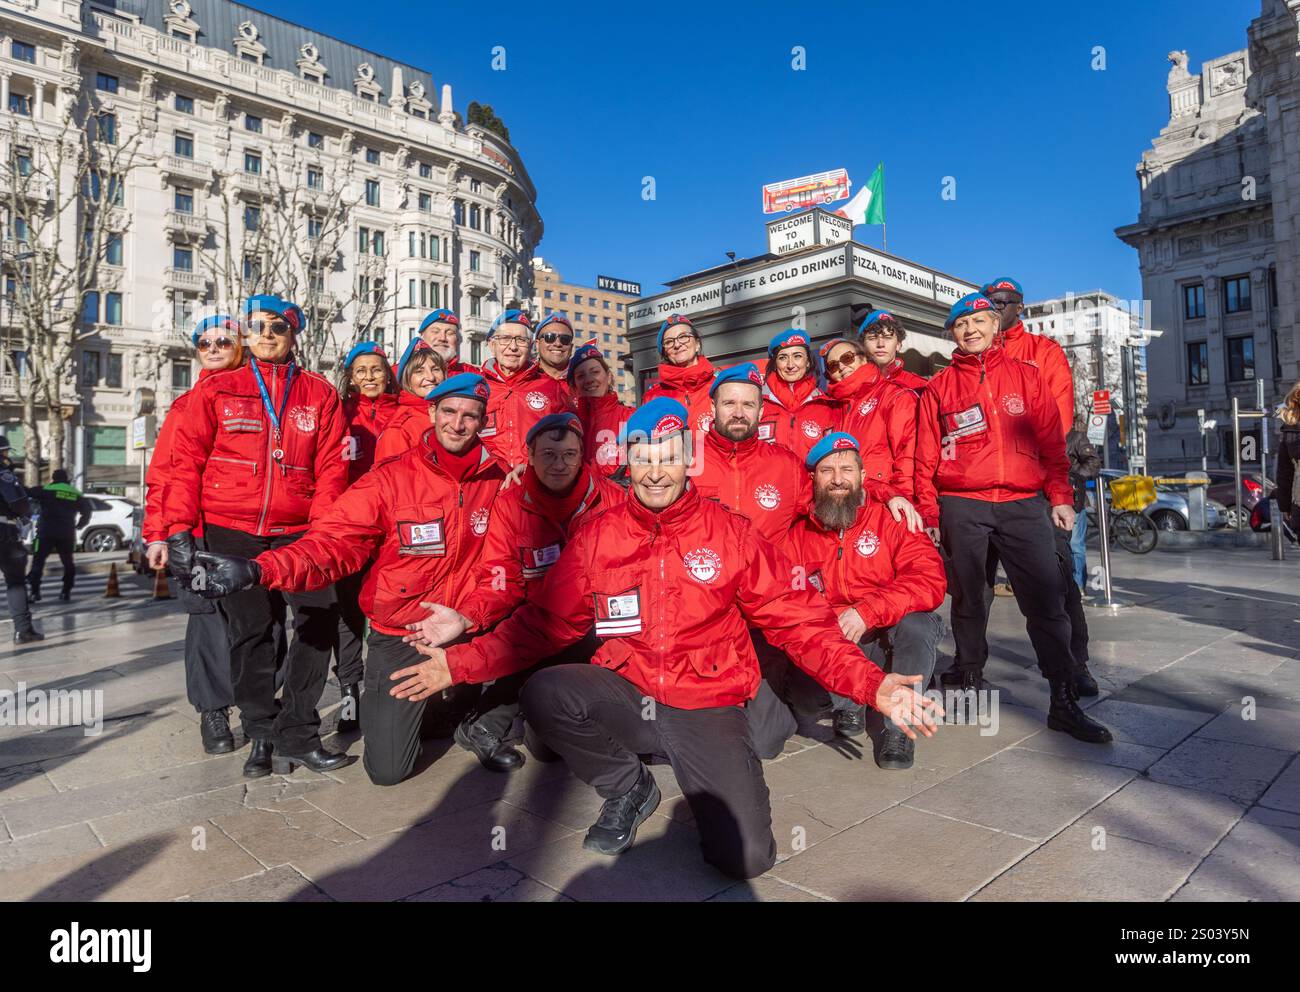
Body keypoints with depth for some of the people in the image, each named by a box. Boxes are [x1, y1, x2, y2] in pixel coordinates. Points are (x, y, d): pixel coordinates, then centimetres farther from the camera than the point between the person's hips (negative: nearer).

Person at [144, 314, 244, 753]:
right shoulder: (186, 405, 11)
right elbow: (163, 474, 6)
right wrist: (157, 534, -2)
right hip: (200, 534, 0)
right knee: (209, 620, 1)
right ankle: (213, 713, 16)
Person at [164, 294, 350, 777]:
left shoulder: (320, 393, 8)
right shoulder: (217, 390, 8)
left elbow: (332, 466, 2)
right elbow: (187, 460, 4)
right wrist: (179, 529, -4)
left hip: (299, 532, 0)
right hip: (231, 532, 0)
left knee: (320, 620, -6)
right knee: (249, 630, 6)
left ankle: (297, 733, 8)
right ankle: (263, 735, 19)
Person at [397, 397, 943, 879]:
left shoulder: (730, 532, -4)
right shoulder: (596, 534, 0)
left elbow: (797, 619, -5)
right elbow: (543, 622, 3)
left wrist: (871, 684, -18)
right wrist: (460, 663, -8)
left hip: (708, 706, -2)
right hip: (624, 694, 2)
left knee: (745, 856, -19)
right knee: (543, 694, -27)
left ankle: (704, 784, 18)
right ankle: (628, 787, 3)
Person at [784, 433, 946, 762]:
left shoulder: (890, 519, -4)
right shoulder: (798, 535, 5)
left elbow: (931, 581, -17)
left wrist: (868, 612, -29)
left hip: (895, 637, -2)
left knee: (915, 621, -33)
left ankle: (900, 726, -17)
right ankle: (848, 706, 1)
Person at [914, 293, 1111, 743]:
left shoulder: (1025, 376, 13)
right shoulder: (939, 386, 10)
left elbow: (1052, 441, 10)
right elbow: (926, 456, 6)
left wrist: (1060, 497, 3)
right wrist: (929, 511, 0)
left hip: (1023, 503, 1)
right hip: (961, 506, 0)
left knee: (1047, 598, -4)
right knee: (968, 599, 6)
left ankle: (1065, 702, 3)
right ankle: (971, 681, 22)